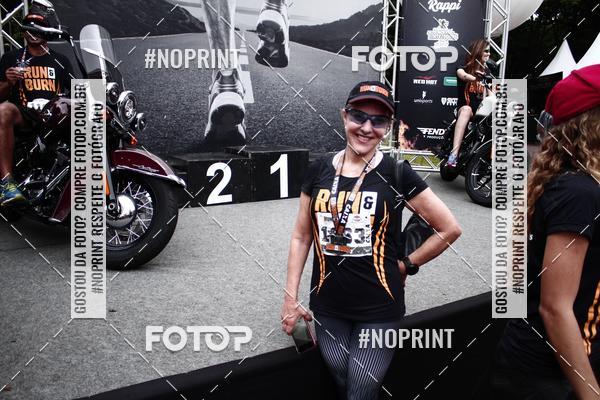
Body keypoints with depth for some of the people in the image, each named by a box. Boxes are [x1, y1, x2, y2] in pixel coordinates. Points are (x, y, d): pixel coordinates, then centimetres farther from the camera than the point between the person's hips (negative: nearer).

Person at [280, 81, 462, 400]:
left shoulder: (395, 173, -10)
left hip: (379, 309, -3)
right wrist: (290, 296, 4)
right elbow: (302, 236, 6)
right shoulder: (319, 171, 0)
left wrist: (406, 265, -3)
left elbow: (450, 229, -4)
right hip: (327, 306, 3)